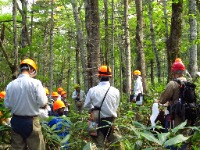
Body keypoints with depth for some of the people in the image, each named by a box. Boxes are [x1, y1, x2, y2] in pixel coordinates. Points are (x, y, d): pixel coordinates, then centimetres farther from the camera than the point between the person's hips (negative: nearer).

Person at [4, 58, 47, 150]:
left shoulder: (10, 85, -1)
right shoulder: (35, 83, -13)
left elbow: (7, 105, 3)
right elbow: (42, 102, -14)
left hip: (16, 121, 4)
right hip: (31, 121, -4)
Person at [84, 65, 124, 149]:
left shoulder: (92, 90, -11)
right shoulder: (115, 91, -10)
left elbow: (86, 106, 1)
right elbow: (116, 107, 0)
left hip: (98, 122, 0)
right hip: (111, 122, 0)